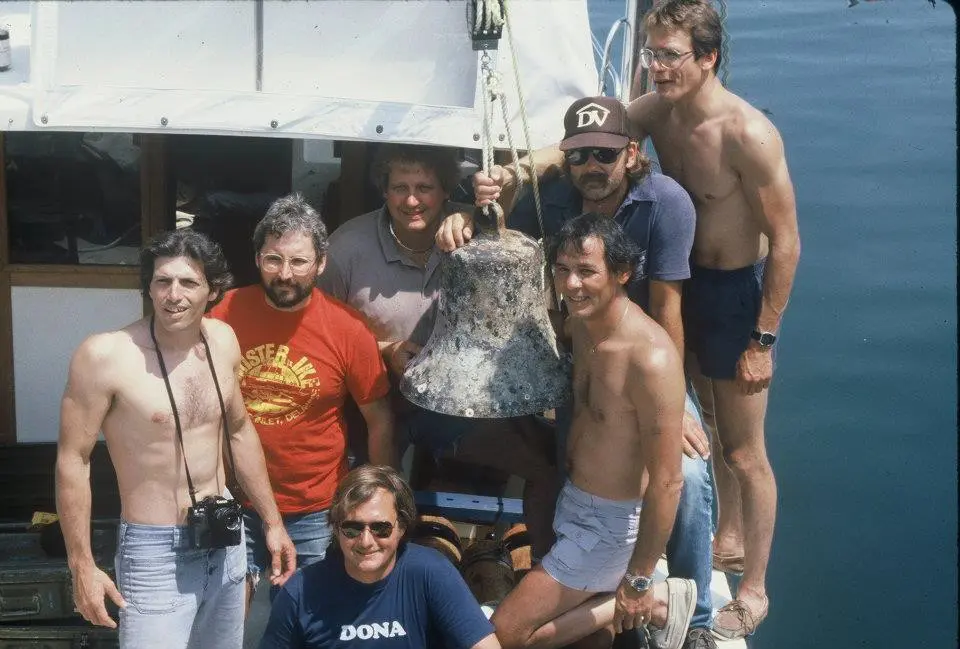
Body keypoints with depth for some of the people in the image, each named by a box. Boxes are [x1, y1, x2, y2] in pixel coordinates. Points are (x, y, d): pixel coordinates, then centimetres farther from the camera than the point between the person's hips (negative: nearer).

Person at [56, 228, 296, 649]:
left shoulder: (223, 340, 1)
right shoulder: (105, 356, -18)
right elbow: (73, 460, -12)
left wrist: (272, 521, 17)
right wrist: (82, 565, -12)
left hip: (225, 540, 6)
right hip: (156, 551, -6)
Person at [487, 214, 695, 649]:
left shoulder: (650, 357, -28)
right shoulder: (580, 324, -1)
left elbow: (667, 481, -25)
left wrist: (639, 582, -19)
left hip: (610, 523, -8)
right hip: (571, 503, 8)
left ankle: (654, 604, 3)